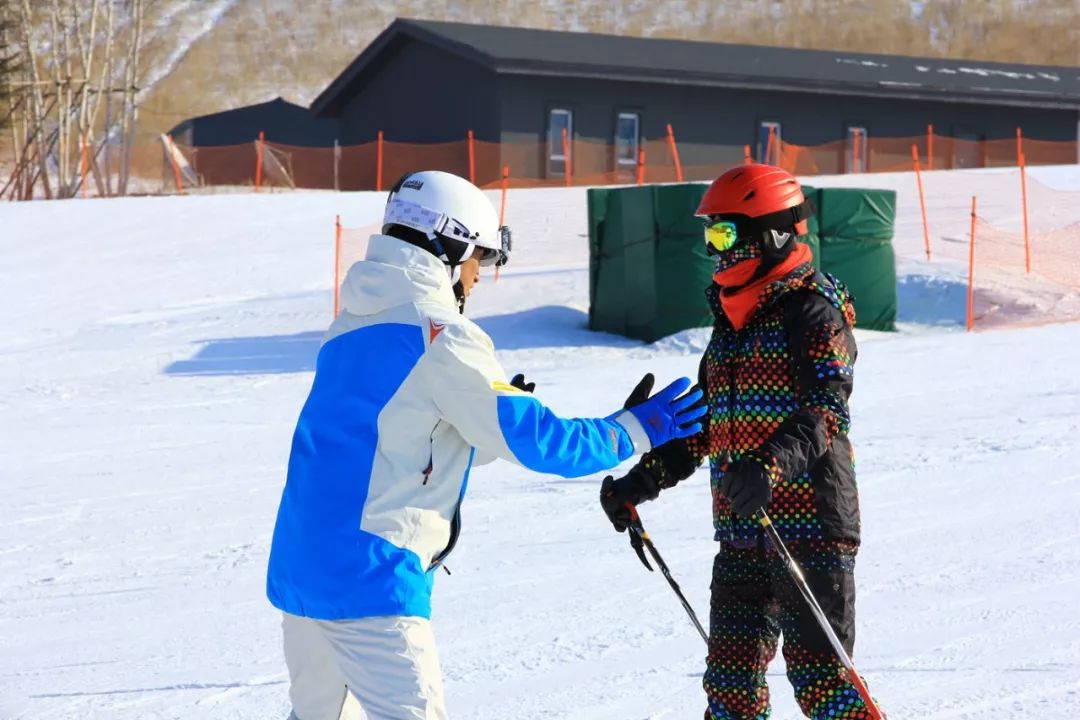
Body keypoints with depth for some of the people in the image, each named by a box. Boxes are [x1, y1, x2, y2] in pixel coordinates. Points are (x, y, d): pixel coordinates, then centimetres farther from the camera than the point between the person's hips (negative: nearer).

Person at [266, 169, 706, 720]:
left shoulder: (352, 326, 13)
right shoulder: (440, 336, -12)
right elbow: (534, 438, -12)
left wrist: (494, 409, 19)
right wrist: (636, 429, -1)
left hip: (298, 566, 9)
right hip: (368, 577, -9)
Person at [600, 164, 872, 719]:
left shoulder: (814, 312, -9)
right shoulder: (731, 319, 17)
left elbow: (825, 411, -22)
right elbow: (702, 422, 23)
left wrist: (772, 464, -38)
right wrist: (646, 478, 12)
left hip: (810, 525, -8)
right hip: (741, 531, 8)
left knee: (817, 671, -8)